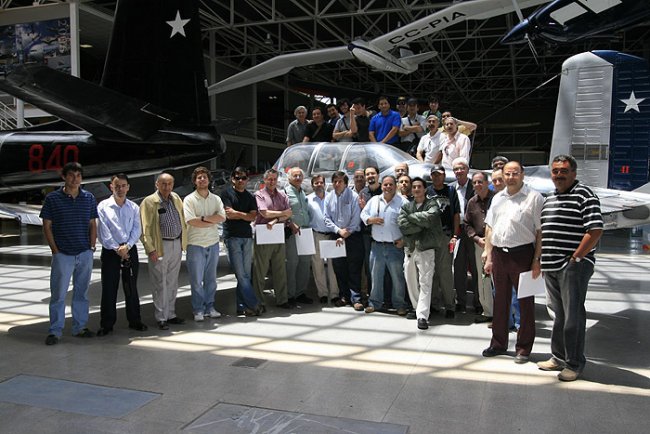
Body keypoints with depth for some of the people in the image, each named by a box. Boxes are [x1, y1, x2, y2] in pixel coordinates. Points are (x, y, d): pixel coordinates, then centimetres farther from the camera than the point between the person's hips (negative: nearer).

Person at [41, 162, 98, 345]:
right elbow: (47, 226, 0)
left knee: (81, 292, 11)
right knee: (58, 294, 1)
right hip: (62, 254, -3)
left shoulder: (89, 198, 6)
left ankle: (80, 327, 21)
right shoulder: (52, 198, -1)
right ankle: (55, 331, 11)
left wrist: (92, 247, 2)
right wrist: (55, 250, -5)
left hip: (85, 254, 3)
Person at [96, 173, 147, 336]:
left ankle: (134, 321, 21)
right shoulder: (103, 206, -1)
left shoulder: (134, 207, 6)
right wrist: (116, 249, -12)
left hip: (130, 251, 2)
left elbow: (137, 230, 0)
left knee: (131, 288, 10)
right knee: (109, 289, 2)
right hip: (110, 251, -2)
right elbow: (103, 232, -7)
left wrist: (127, 246, -14)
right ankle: (106, 324, 13)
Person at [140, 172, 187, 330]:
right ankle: (161, 318, 10)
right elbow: (145, 228, -11)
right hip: (160, 247, -6)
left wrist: (184, 241, 11)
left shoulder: (176, 198, 11)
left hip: (177, 245, 6)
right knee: (160, 284, 0)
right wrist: (151, 249, -16)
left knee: (173, 283, 14)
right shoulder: (149, 202, -8)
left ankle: (170, 314, 25)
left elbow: (183, 220, 17)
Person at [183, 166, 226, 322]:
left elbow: (222, 217, -6)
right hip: (195, 244, -4)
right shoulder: (189, 199, -3)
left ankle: (210, 307, 22)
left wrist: (203, 218, -15)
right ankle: (198, 310, 11)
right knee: (196, 280, 1)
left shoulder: (216, 199, 9)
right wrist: (212, 222, -9)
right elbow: (191, 221, -15)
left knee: (211, 278, 11)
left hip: (213, 243, 4)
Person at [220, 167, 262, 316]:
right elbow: (228, 215, -8)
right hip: (232, 237, -4)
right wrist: (245, 215, -2)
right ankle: (254, 305, -7)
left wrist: (237, 213, -6)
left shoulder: (250, 197, 15)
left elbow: (253, 217, 3)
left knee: (246, 274, 3)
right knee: (241, 274, -9)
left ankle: (242, 307, 9)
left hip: (247, 236, 4)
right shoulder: (226, 193, 3)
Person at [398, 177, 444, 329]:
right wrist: (422, 225, -10)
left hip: (426, 248, -4)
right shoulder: (406, 206, 11)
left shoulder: (432, 204, 3)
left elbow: (430, 217, -19)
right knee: (411, 282, 11)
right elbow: (402, 225, -5)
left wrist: (410, 216, -7)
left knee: (425, 282, -9)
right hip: (409, 248, 4)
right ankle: (417, 309, 29)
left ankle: (422, 316, -9)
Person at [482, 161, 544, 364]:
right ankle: (498, 343, 25)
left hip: (522, 254, -5)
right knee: (500, 300, 13)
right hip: (499, 254, 5)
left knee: (525, 302, 4)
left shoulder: (534, 198, -3)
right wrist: (489, 257, 10)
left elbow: (540, 231, -7)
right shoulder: (497, 198, 14)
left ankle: (523, 348, 15)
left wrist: (537, 260, -13)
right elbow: (489, 228, 16)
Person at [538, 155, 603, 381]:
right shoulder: (550, 198, 17)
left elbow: (595, 230, -16)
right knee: (559, 314, 16)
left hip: (573, 266, -8)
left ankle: (574, 364, 10)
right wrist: (542, 260, 15)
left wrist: (576, 258, -15)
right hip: (551, 267, 8)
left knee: (573, 316, -2)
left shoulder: (584, 195, -8)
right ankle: (558, 358, 27)